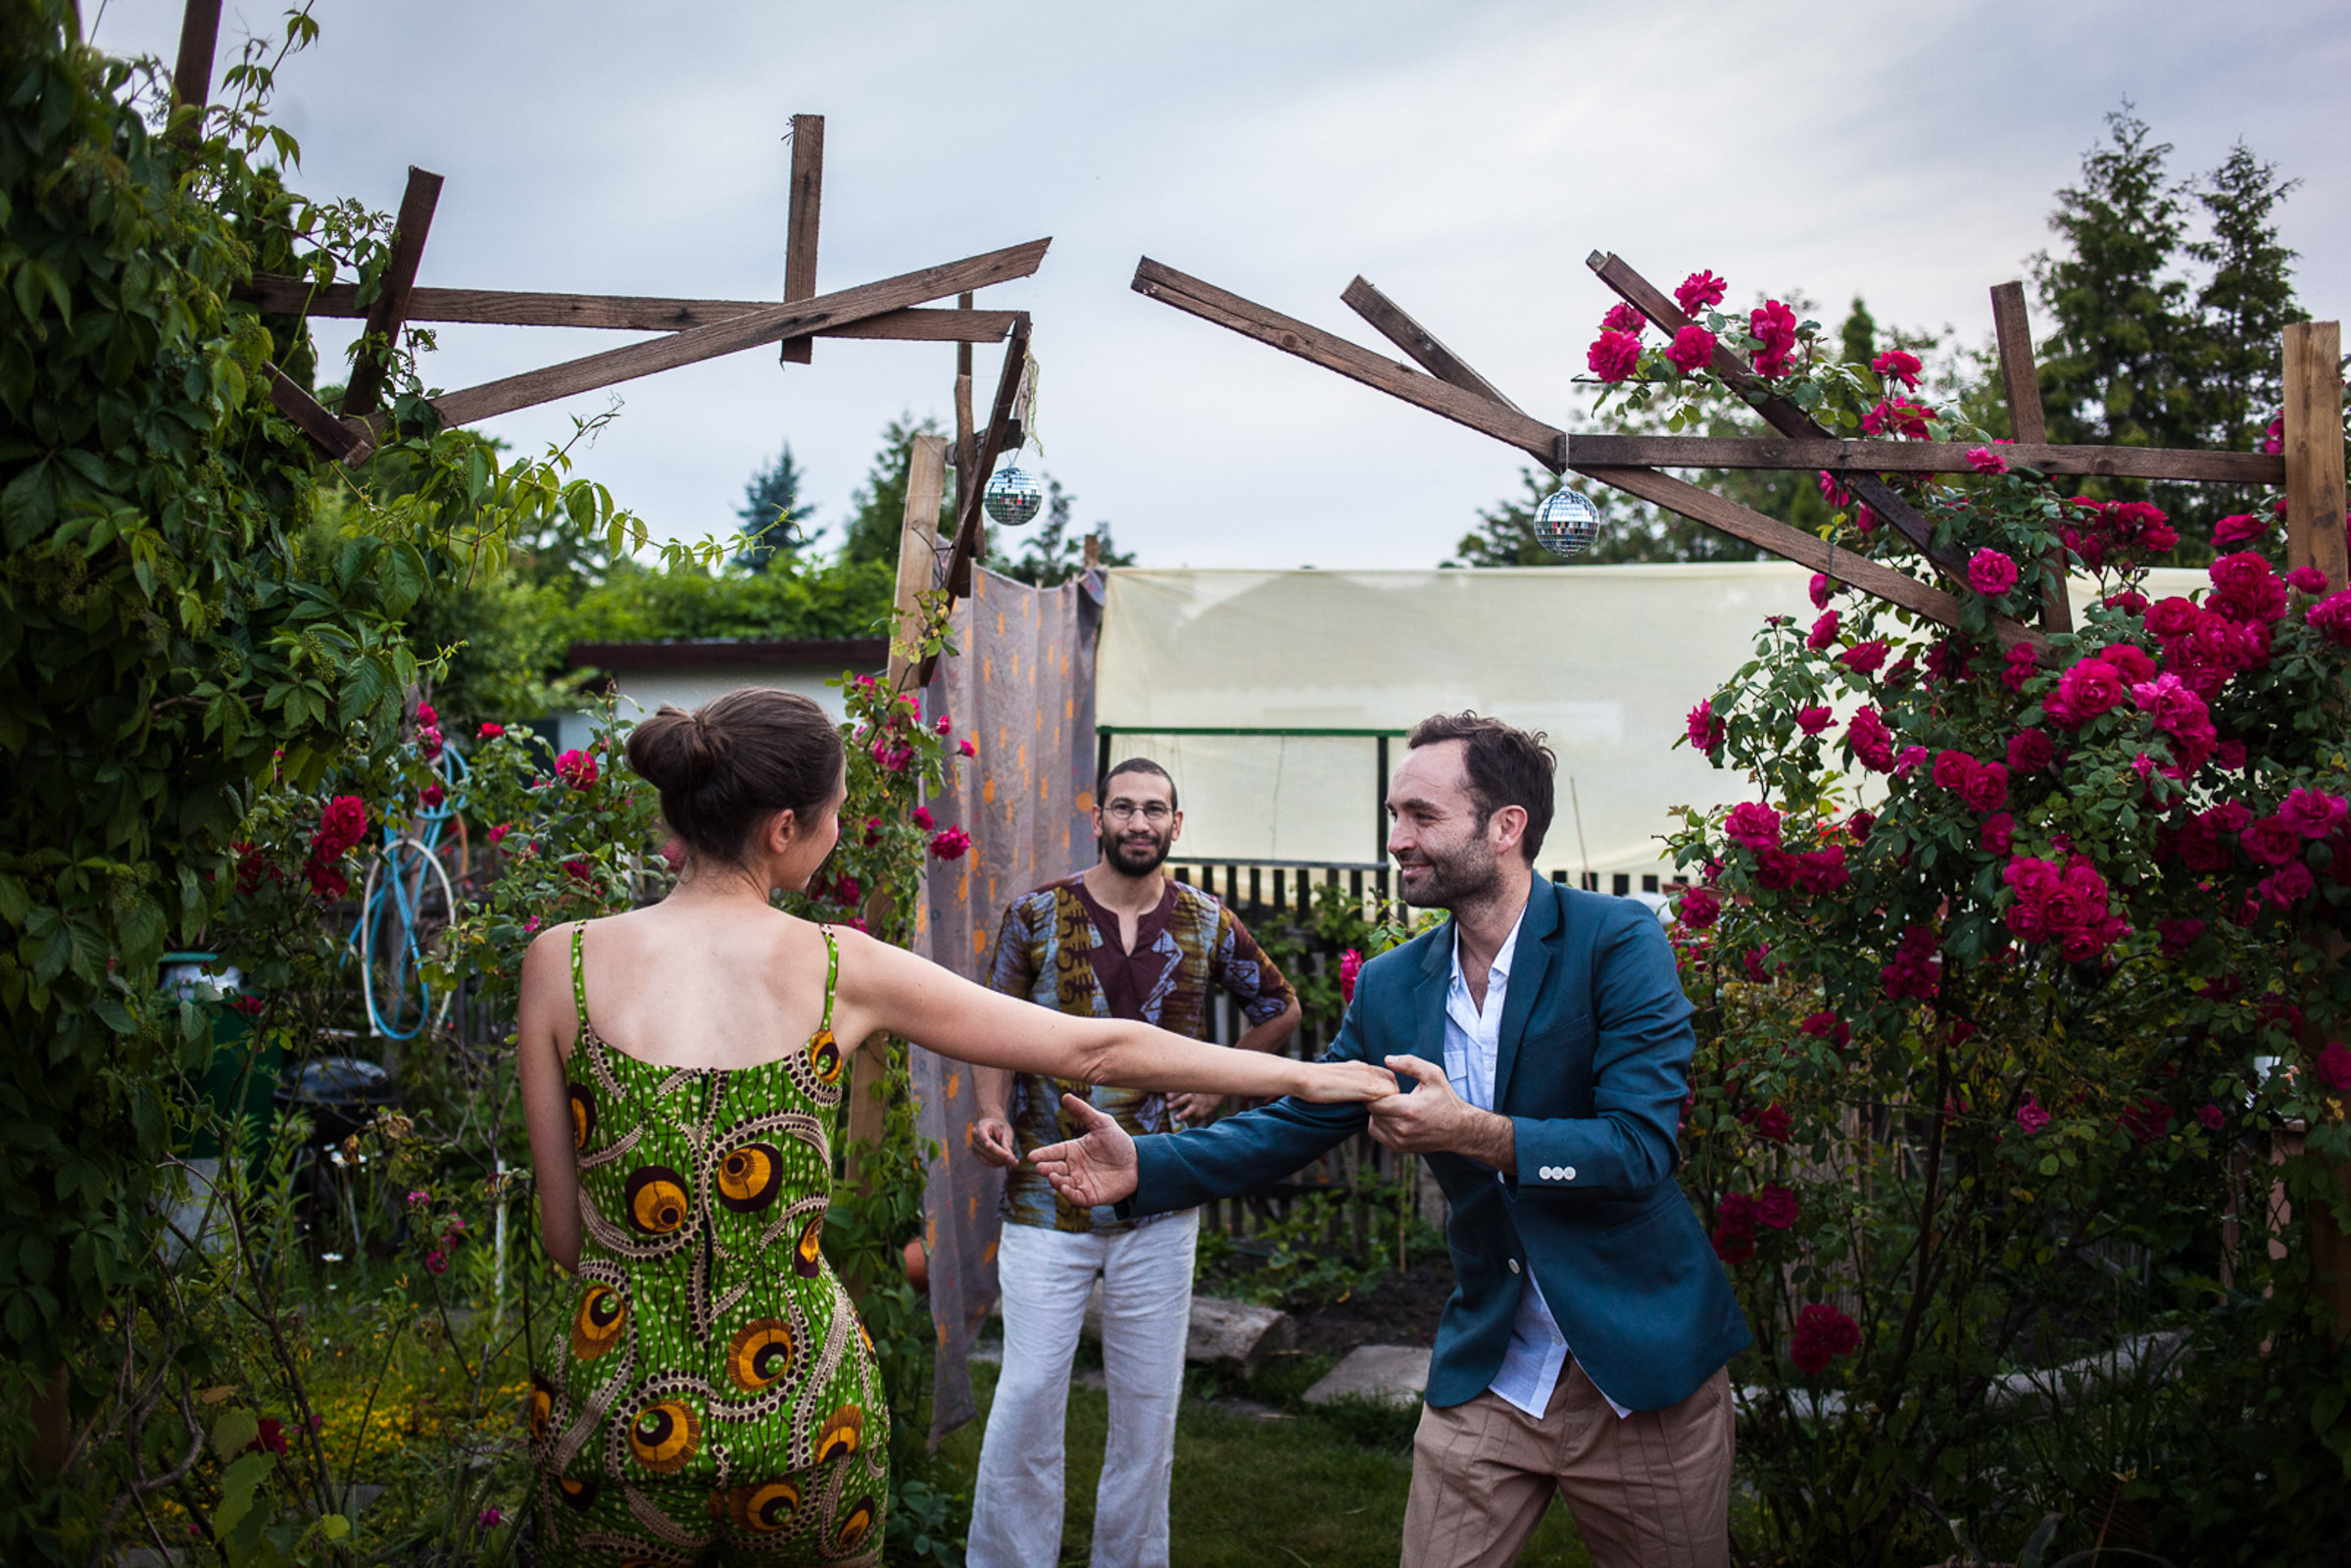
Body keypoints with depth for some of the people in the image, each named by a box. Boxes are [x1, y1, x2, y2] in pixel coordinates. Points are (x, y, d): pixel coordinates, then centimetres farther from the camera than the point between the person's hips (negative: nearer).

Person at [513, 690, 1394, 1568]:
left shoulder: (561, 962, -7)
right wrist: (1304, 1076, 7)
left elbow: (563, 1234, -2)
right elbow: (1095, 1049, -3)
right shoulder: (841, 971, -9)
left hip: (617, 1407, 1)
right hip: (802, 1412, -1)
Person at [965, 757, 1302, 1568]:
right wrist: (993, 1114, -14)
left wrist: (1220, 1082, 8)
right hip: (1046, 1195, -2)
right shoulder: (1036, 915, -1)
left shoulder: (1208, 925, 3)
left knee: (1149, 1401, 9)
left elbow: (1279, 1006, 19)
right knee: (1028, 1395, -3)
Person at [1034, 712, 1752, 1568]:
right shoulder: (1391, 986, 1)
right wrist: (1145, 1165, -11)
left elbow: (1640, 1145, -20)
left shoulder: (1617, 942, -13)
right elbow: (1292, 1121, 3)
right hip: (1484, 1376, 3)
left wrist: (1473, 1132, -30)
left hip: (1642, 1368, -3)